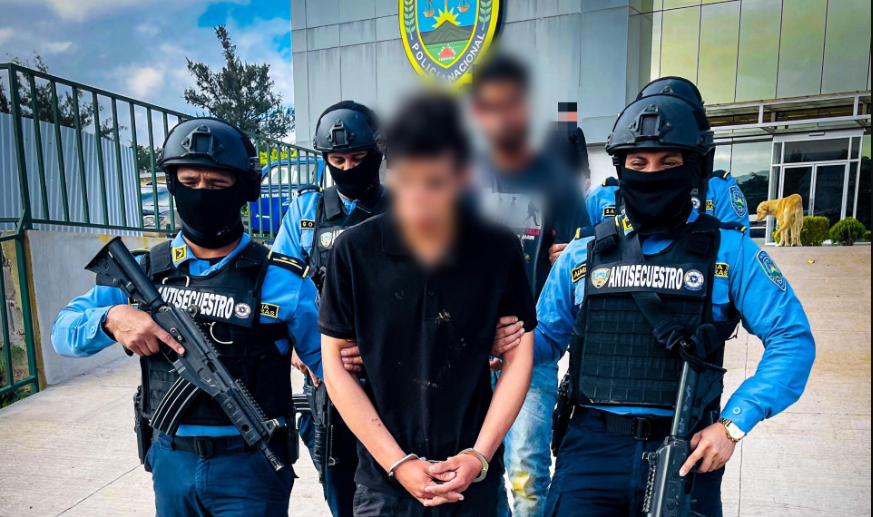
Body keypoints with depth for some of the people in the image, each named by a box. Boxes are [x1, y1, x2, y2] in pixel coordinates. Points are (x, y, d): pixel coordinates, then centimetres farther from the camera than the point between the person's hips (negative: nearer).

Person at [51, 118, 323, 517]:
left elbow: (325, 360, -9)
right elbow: (63, 331, 3)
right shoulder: (144, 271, 0)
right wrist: (111, 317, -17)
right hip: (171, 464, 4)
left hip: (250, 468, -3)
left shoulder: (280, 279, -11)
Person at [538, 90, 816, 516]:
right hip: (593, 446, 1)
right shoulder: (583, 255, 5)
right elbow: (545, 337, 11)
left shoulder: (728, 252, 1)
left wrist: (733, 424, -10)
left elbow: (792, 340, -1)